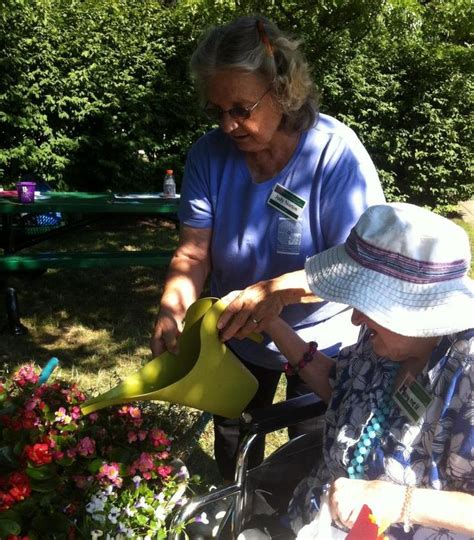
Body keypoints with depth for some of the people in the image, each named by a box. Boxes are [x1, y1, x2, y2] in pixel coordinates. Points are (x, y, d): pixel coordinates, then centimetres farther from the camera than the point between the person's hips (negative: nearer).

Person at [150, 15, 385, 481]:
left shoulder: (336, 153, -26)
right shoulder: (210, 154, -15)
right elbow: (193, 252, -15)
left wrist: (278, 290, -45)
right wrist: (172, 308, -35)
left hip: (319, 339, -3)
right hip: (237, 336, 4)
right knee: (233, 442, 26)